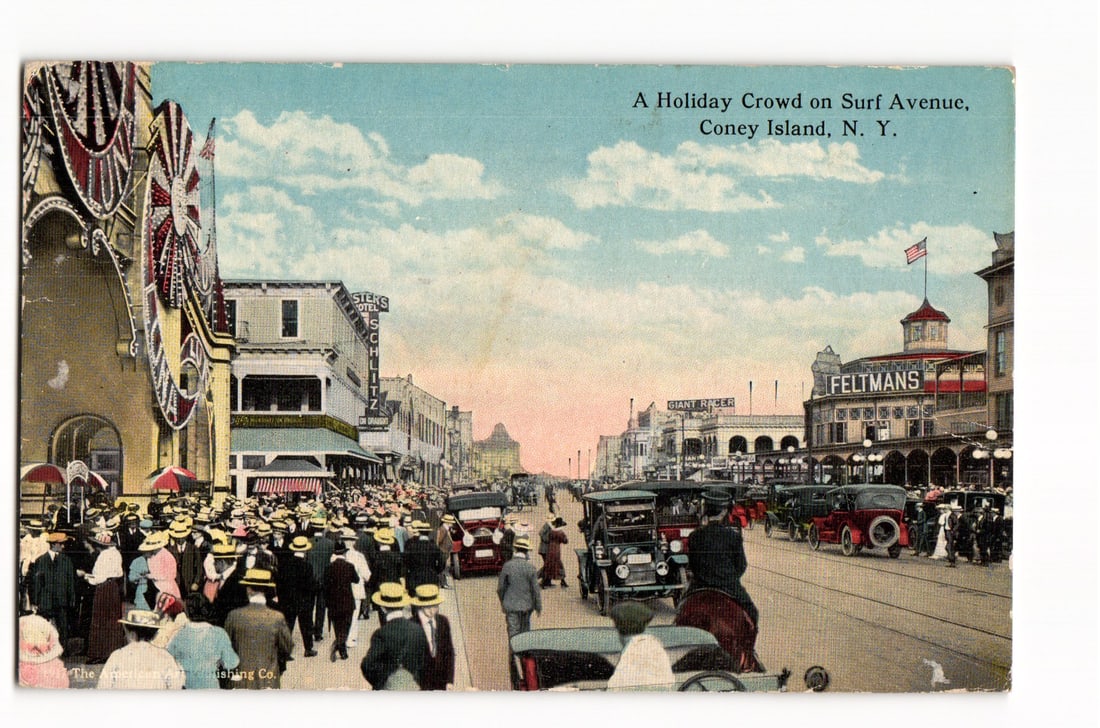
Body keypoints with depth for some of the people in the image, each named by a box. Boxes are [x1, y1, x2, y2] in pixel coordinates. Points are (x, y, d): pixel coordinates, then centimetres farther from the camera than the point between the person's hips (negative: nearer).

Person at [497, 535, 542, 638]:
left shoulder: (507, 566, -10)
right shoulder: (530, 567, -11)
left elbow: (500, 588, -2)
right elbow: (535, 589, -8)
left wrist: (502, 603, 13)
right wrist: (538, 607, 5)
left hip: (511, 605, -1)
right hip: (526, 605, 1)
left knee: (513, 631, 3)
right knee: (525, 630, 19)